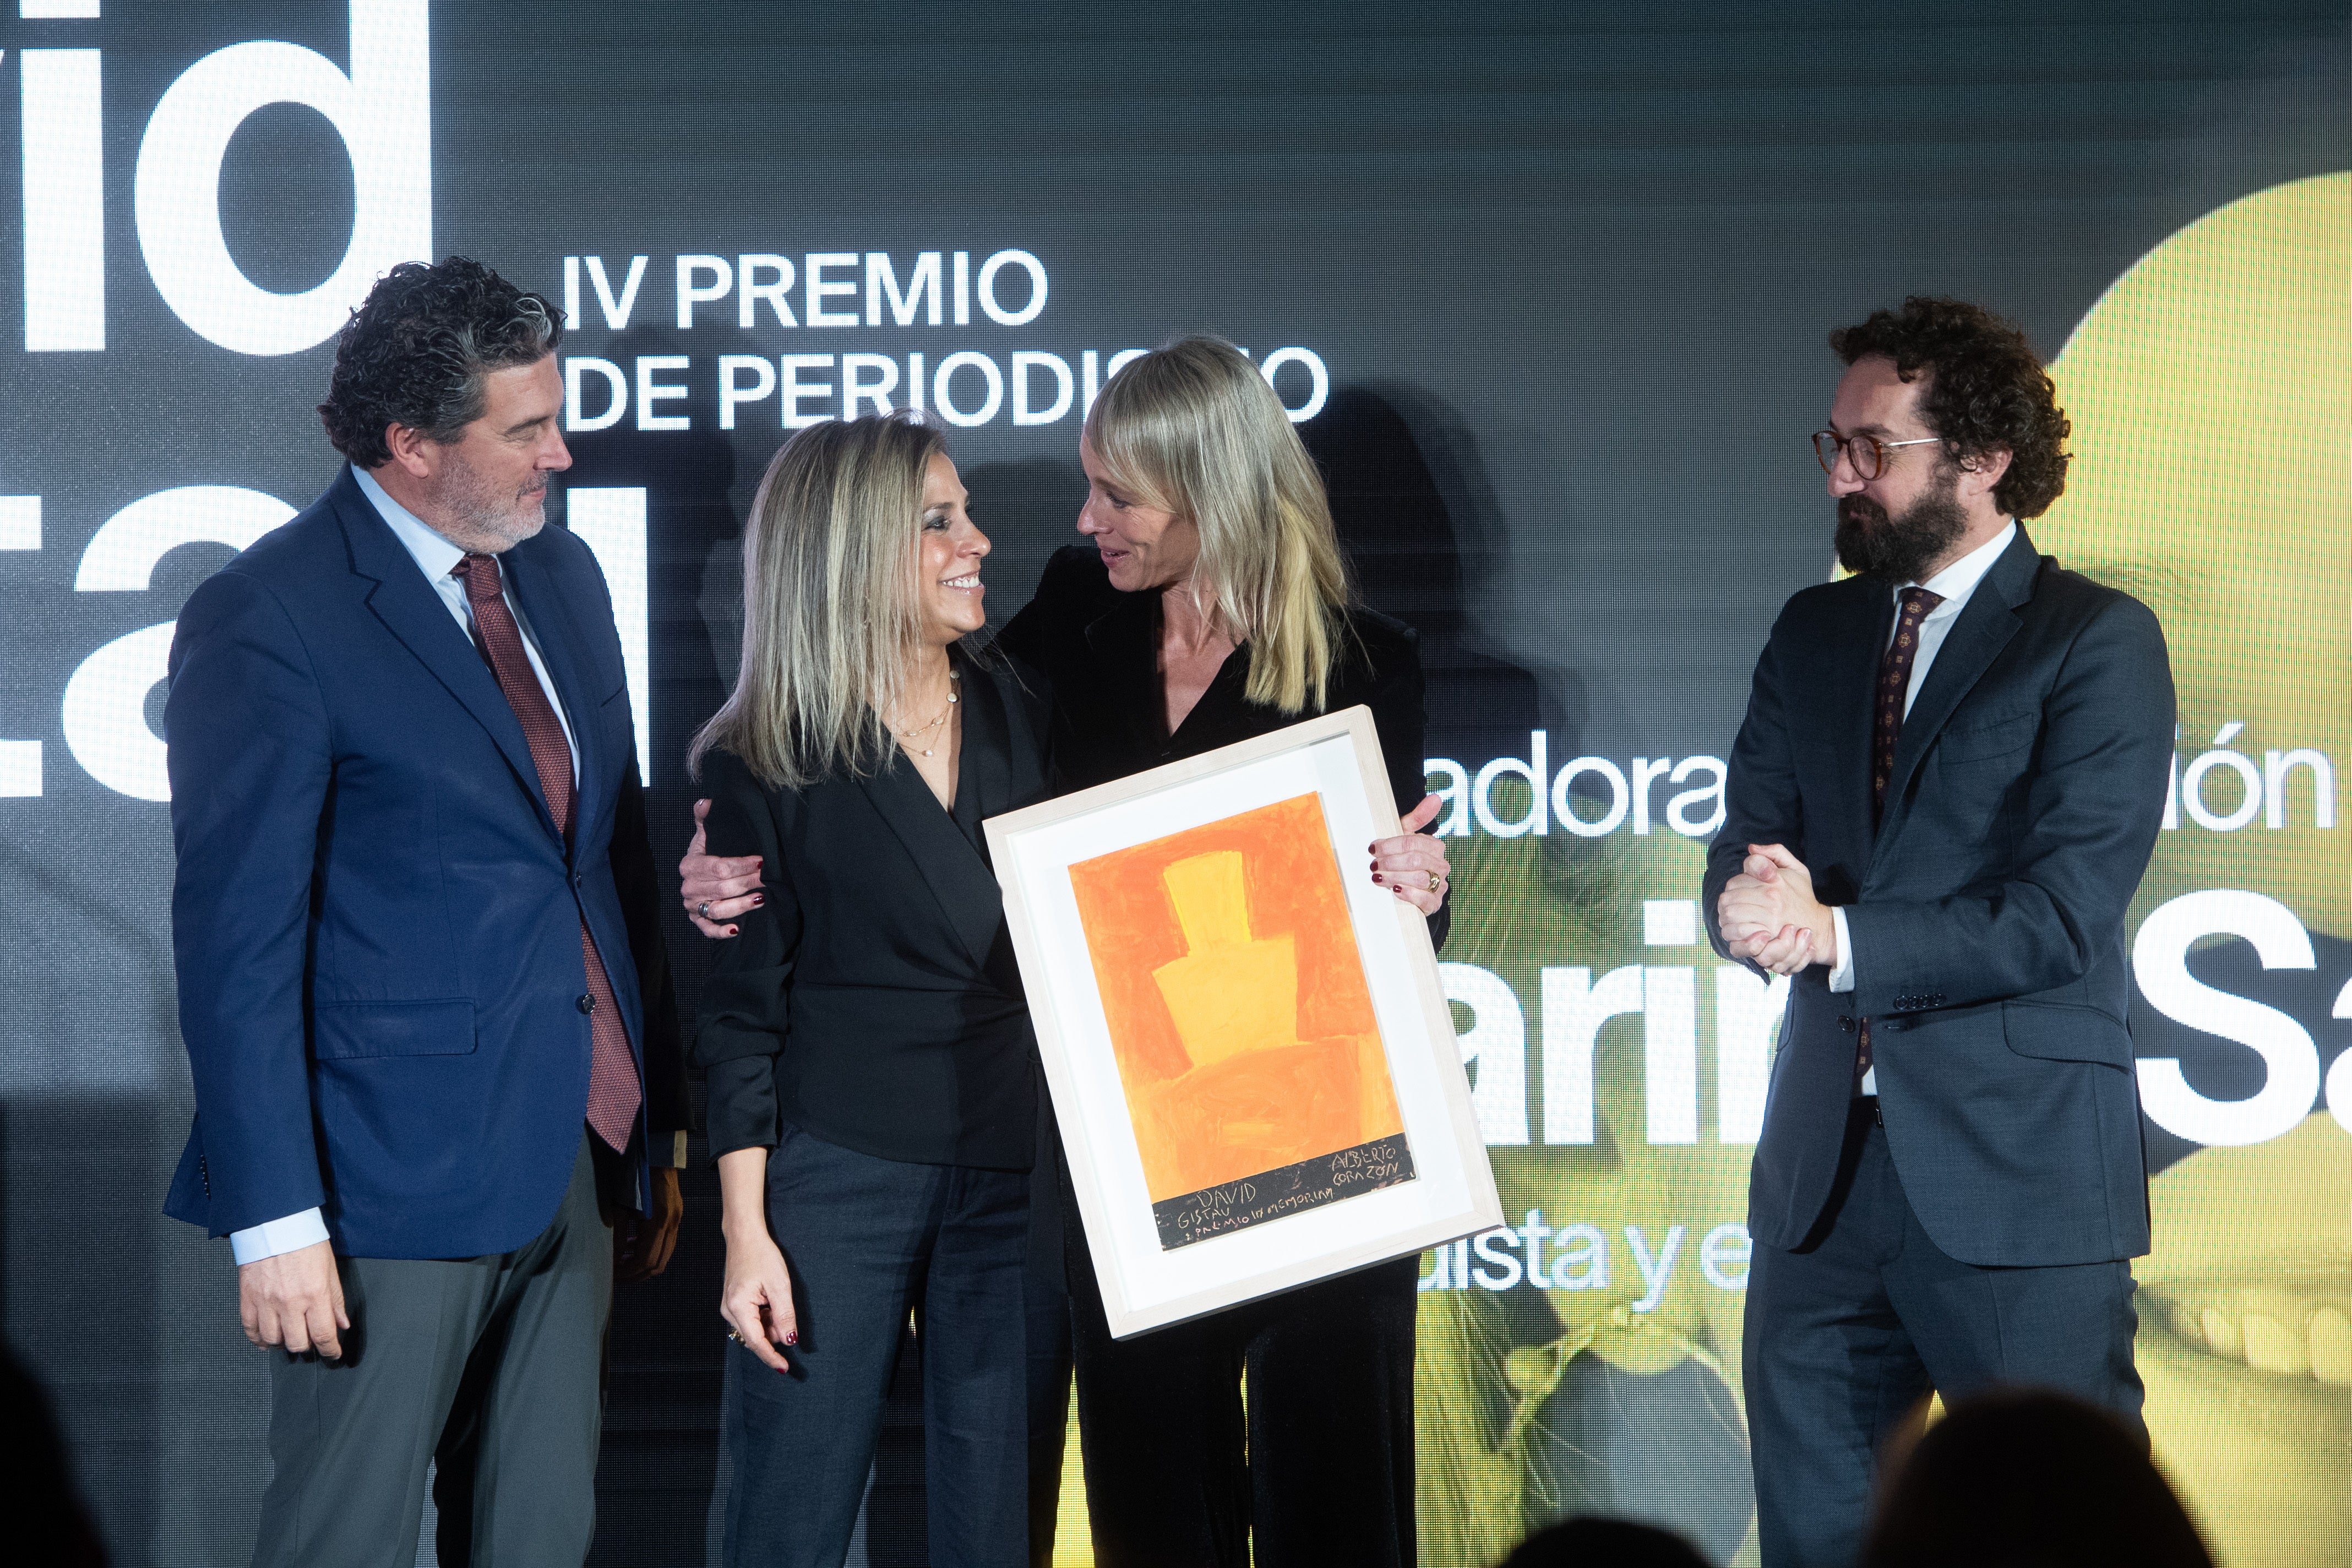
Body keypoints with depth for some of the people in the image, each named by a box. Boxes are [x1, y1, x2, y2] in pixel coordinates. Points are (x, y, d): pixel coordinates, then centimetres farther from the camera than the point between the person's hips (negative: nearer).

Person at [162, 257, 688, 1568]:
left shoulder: (564, 576, 11)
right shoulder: (267, 620, -12)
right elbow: (237, 942, -13)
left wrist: (663, 1123, 16)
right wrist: (276, 1218, -17)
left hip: (582, 1155, 7)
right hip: (396, 1174, -7)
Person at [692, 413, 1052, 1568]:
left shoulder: (1026, 721, 8)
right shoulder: (761, 764, -2)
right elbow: (743, 1010, -1)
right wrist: (746, 1233, -6)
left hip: (1013, 1176, 3)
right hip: (835, 1178, -3)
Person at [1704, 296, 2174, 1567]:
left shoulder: (2099, 642, -5)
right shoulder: (1814, 633, 15)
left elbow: (2064, 916, -14)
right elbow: (1742, 855, 10)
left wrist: (1838, 936, -16)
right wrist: (1759, 905, -14)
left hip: (2019, 1176, -6)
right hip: (1823, 1172, 6)